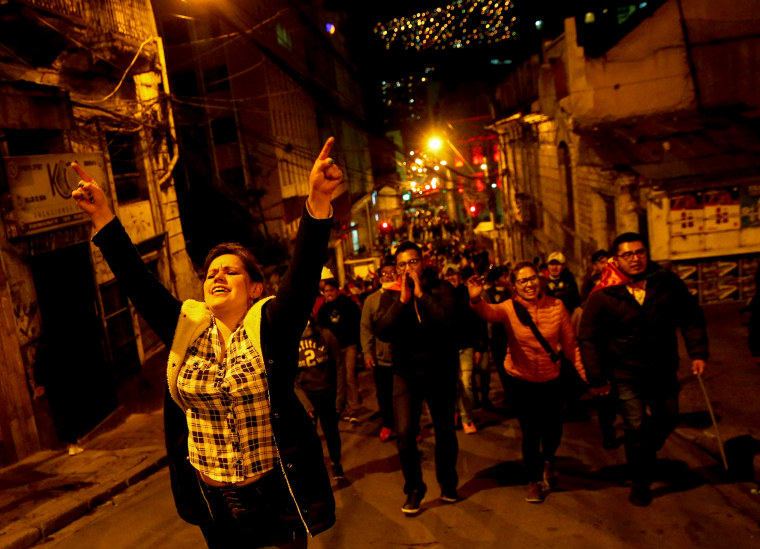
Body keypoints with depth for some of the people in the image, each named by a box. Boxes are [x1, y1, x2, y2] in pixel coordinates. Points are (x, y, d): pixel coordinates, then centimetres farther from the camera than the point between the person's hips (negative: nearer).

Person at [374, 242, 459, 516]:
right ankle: (414, 489, 15)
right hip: (406, 373, 1)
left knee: (445, 431, 13)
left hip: (440, 371, 0)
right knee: (405, 433, -7)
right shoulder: (391, 296, -1)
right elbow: (381, 331, -16)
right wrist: (402, 299, -21)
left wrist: (421, 293, -20)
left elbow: (448, 320, -24)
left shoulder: (441, 288, -5)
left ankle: (447, 483, 37)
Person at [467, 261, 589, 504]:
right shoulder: (509, 308, -15)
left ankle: (547, 460, 49)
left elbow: (570, 344, -3)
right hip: (521, 381, -2)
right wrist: (476, 300, -59)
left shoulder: (556, 306, -10)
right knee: (530, 433, 6)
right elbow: (489, 312, -37)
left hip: (550, 380, 2)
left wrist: (586, 374, -8)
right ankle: (534, 480, 33)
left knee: (553, 432, 12)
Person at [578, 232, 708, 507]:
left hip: (663, 370, 4)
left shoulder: (667, 282, -8)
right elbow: (588, 338, -8)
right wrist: (597, 376, -8)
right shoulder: (603, 295, -15)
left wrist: (698, 352, -6)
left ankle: (647, 454, 48)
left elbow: (691, 317, 2)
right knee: (636, 428, -1)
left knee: (667, 419, 18)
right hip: (626, 374, -3)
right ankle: (640, 482, 22)